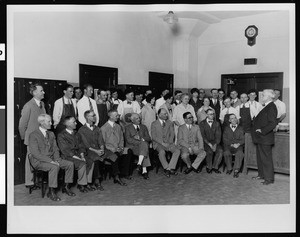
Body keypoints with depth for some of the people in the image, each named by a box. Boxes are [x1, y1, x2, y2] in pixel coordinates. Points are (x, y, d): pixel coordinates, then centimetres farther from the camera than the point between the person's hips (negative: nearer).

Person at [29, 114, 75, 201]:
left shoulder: (51, 134, 13)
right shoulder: (33, 135, -10)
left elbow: (55, 149, 13)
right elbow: (35, 153, -18)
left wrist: (56, 159, -7)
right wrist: (50, 161, -24)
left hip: (51, 159, 7)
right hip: (39, 161, -7)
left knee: (70, 164, -9)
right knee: (55, 167, -34)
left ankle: (66, 187, 4)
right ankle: (51, 192, -21)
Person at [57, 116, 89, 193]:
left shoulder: (76, 134, 19)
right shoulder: (61, 135, -3)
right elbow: (65, 150, -11)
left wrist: (82, 155, -4)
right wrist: (76, 157, -19)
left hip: (78, 155, 6)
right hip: (68, 157, -6)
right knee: (82, 164, -28)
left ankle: (88, 182, -10)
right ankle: (81, 184, -12)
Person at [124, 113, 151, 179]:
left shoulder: (143, 127, 21)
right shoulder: (128, 127, 10)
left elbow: (149, 138, 12)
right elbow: (128, 139, -6)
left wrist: (141, 139, -9)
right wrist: (139, 142, -17)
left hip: (144, 144, 3)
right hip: (132, 146, -3)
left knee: (144, 144, -34)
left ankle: (139, 164, -39)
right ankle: (144, 170, -36)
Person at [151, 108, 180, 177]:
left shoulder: (170, 123, 13)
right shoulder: (154, 124, 2)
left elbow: (172, 134, 7)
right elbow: (154, 137, -5)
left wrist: (169, 142, -11)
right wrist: (162, 143, -16)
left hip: (168, 143, 3)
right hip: (158, 143, -3)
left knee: (177, 151, -24)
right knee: (162, 152, -35)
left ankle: (169, 168, -22)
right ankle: (166, 168, -20)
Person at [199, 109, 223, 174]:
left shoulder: (217, 123, 12)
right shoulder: (202, 123, 3)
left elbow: (218, 136, 3)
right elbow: (203, 136, -6)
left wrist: (215, 144, -14)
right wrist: (209, 144, -17)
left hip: (215, 142, 3)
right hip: (206, 143, -3)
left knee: (220, 150, -26)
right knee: (209, 151, -31)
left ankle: (215, 167, -9)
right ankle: (209, 167, -7)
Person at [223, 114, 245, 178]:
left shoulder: (240, 128, 15)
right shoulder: (226, 128, 15)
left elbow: (243, 139, 7)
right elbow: (224, 139, 4)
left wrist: (238, 144, -15)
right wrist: (232, 144, -12)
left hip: (238, 146, 0)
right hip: (228, 145, 0)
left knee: (240, 153, -33)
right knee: (226, 153, -32)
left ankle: (236, 170, -27)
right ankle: (229, 168, -12)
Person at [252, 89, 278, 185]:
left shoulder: (271, 107, -16)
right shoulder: (266, 106, 13)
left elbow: (273, 123, -23)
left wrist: (262, 130, -20)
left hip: (265, 137, -10)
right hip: (260, 137, 10)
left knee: (266, 158, -2)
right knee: (260, 157, 18)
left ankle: (269, 178, 8)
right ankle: (261, 174, 30)